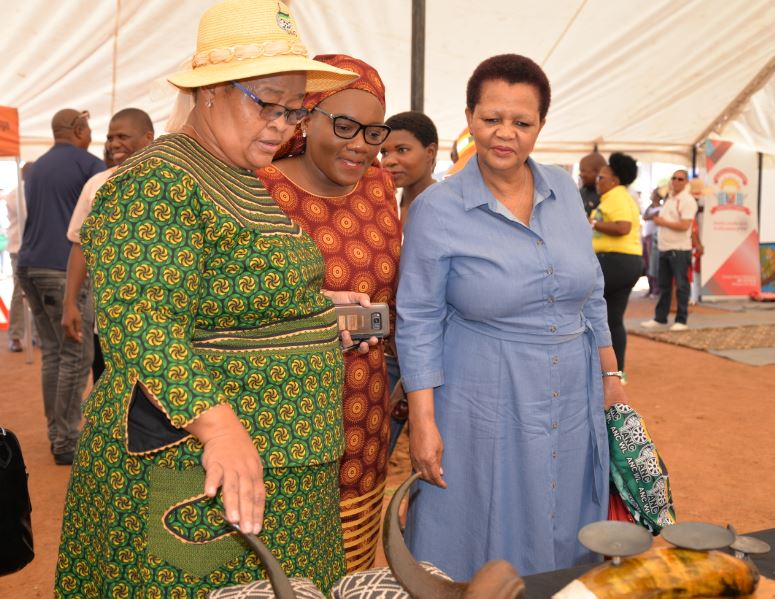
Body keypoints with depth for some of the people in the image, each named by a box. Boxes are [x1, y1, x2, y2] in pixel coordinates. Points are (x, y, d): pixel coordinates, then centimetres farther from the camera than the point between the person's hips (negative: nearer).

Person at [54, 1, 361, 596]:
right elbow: (137, 320, -30)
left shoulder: (248, 184, 13)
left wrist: (315, 304, 10)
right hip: (199, 473, -9)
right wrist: (217, 422, -42)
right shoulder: (156, 182, -18)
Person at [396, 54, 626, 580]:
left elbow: (591, 293, 13)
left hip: (572, 403, 5)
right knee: (486, 557, 8)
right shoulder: (436, 210, -10)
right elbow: (419, 322, -9)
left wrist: (610, 371, 14)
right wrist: (423, 422, -11)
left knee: (564, 548, 17)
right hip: (485, 412, -4)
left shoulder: (565, 191, 3)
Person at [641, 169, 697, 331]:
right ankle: (660, 318, 20)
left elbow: (684, 226, -20)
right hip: (664, 248, 8)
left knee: (681, 286, -2)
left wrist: (662, 222, -13)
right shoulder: (668, 197, 15)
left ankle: (681, 320, 4)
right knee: (664, 285, 13)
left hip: (679, 250, -8)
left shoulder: (688, 201, -11)